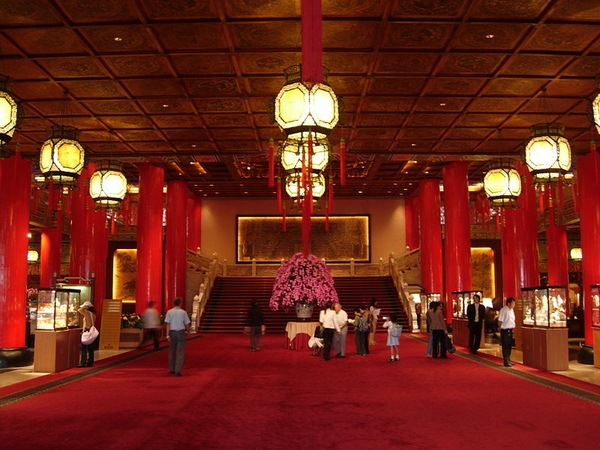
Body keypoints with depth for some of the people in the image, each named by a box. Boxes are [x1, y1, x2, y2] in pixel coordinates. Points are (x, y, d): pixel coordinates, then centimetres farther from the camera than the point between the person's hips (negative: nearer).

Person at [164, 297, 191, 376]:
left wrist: (168, 335, -6)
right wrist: (188, 331, 23)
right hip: (181, 332, -2)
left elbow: (168, 324, -5)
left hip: (172, 332, 2)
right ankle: (177, 371, -9)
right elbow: (187, 324, 3)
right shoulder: (183, 312, -2)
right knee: (180, 352, 0)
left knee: (172, 351, 17)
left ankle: (172, 369, 28)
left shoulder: (169, 312, 0)